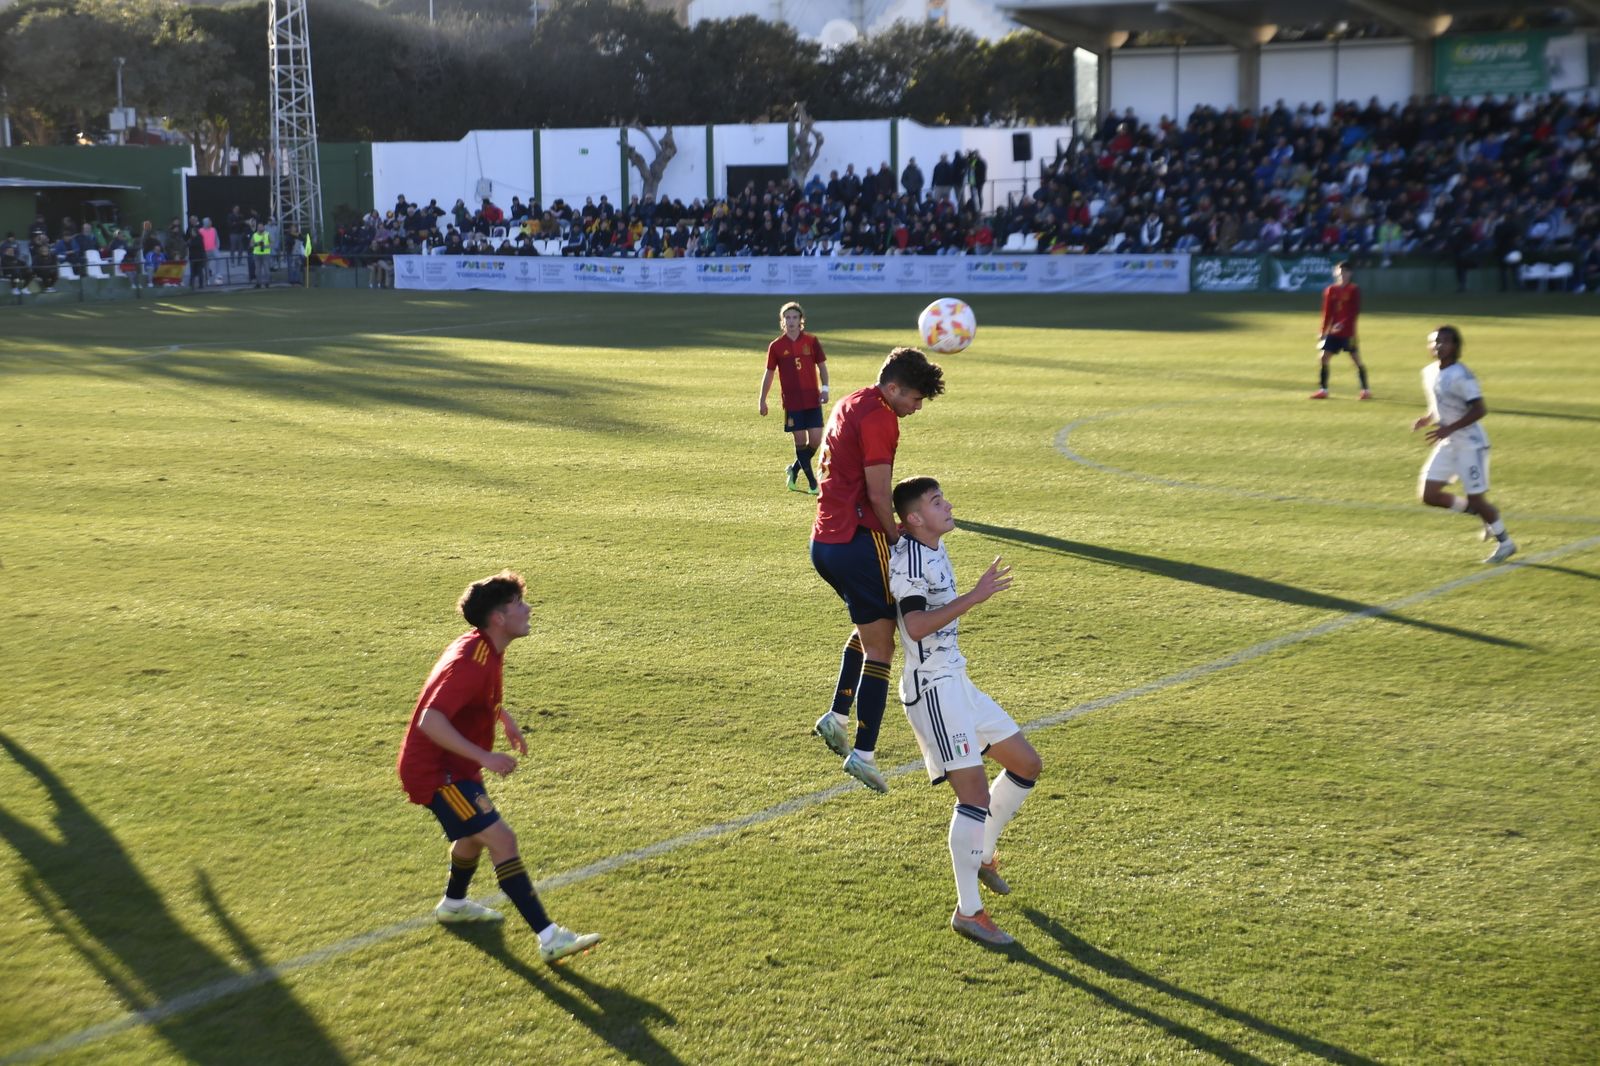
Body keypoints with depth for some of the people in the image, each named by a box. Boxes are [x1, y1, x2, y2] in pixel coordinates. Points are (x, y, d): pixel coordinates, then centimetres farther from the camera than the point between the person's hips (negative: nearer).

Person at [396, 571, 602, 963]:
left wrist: (504, 717, 16)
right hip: (436, 772, -11)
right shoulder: (470, 662, -28)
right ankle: (549, 938, -17)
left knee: (476, 833, 30)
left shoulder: (485, 648, 3)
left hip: (452, 766, 11)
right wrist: (485, 757, -35)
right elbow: (430, 721, -36)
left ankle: (453, 903, 56)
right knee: (502, 840, -16)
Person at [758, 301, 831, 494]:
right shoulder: (776, 346, 1)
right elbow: (769, 374, 8)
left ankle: (794, 469, 21)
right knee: (800, 440, -3)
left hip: (813, 399, 1)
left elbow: (822, 366, 8)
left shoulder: (811, 341, 2)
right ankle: (812, 482, 8)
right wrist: (763, 400, 6)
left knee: (815, 440, -4)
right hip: (792, 402, -1)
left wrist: (824, 388, -6)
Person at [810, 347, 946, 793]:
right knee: (880, 647, -2)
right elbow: (879, 495, -17)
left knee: (870, 626, 27)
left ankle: (837, 716, 19)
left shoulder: (850, 404, 16)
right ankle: (863, 752, -4)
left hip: (824, 540, 9)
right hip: (859, 542, -9)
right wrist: (898, 540, -2)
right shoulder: (879, 418, -14)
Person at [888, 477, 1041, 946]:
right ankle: (968, 911, -8)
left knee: (1027, 764, 15)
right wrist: (973, 598, -34)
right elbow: (916, 626, -31)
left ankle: (983, 853, 31)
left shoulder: (934, 547, 12)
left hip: (956, 681, 10)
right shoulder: (907, 558, -17)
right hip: (930, 688, -10)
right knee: (975, 793, -15)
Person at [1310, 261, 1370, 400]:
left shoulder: (1354, 290, -4)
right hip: (1333, 332, 4)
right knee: (1323, 357, -3)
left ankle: (1365, 390, 6)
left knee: (1356, 360, -4)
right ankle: (1323, 390, 5)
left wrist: (1342, 325, -24)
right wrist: (1323, 331, 5)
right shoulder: (1330, 291, 7)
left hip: (1348, 332, -4)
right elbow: (1327, 312, 10)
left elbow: (1354, 311, -13)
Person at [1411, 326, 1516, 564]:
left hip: (1470, 444, -8)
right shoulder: (1429, 372, 5)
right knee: (1429, 495, 2)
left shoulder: (1460, 376, -20)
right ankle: (1483, 514, 21)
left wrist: (1449, 428, -26)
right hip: (1447, 445, 8)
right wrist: (1426, 419, 2)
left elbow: (1479, 410, -23)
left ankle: (1505, 543, 19)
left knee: (1476, 499, -3)